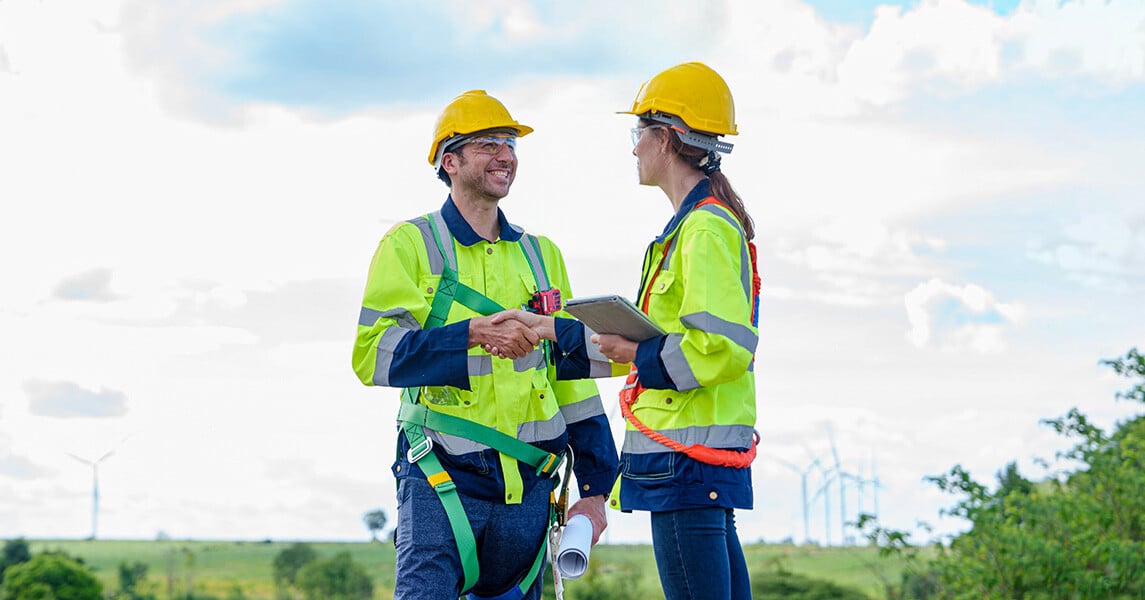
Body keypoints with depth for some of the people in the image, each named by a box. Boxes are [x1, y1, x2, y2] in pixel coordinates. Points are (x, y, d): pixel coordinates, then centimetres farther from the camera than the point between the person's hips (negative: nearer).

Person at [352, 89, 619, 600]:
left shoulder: (541, 254, 17)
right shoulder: (411, 245, 1)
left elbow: (571, 371, 16)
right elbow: (372, 353, -11)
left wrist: (594, 488, 11)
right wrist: (472, 335, -24)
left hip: (527, 489, 5)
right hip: (441, 480, -4)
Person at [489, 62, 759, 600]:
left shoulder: (706, 231, -13)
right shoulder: (693, 226, 20)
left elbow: (723, 348, -23)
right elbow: (644, 336, 28)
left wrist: (640, 353, -13)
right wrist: (551, 331, 28)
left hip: (688, 455, -10)